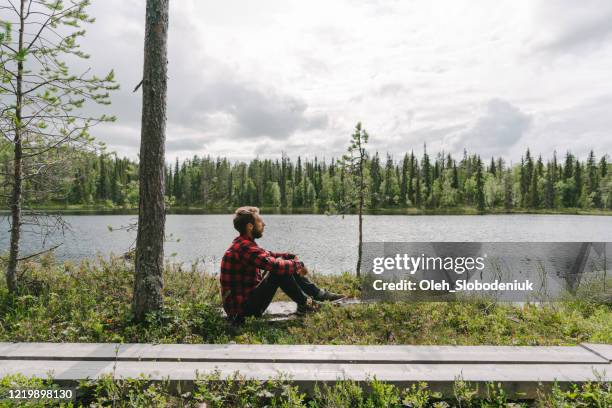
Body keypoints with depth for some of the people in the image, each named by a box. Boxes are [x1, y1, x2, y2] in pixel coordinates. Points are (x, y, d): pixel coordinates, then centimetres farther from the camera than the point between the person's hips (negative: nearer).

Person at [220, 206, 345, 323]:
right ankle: (304, 304, -3)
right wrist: (298, 264, -14)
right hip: (242, 308, -10)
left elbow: (268, 255, 19)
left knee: (287, 267, 8)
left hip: (246, 298, 10)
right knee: (280, 270, -21)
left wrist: (292, 257, 2)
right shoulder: (244, 248, -25)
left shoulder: (243, 243, 7)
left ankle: (319, 294, 12)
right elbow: (275, 265, -33)